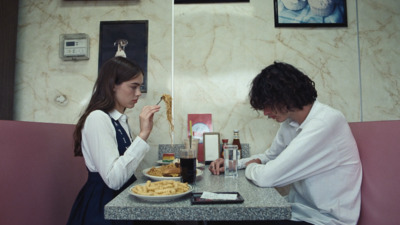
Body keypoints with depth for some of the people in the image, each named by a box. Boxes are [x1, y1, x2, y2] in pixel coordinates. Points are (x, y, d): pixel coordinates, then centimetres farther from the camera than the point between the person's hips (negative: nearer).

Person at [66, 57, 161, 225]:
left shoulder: (120, 120, 8)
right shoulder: (97, 119, -19)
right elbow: (113, 179, -29)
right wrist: (143, 134, -29)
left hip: (120, 198, 8)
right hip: (101, 206, -8)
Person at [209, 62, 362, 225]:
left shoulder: (326, 122, -25)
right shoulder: (289, 122, 1)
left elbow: (267, 177, -30)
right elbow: (269, 156, 18)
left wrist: (250, 166, -7)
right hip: (299, 210, 7)